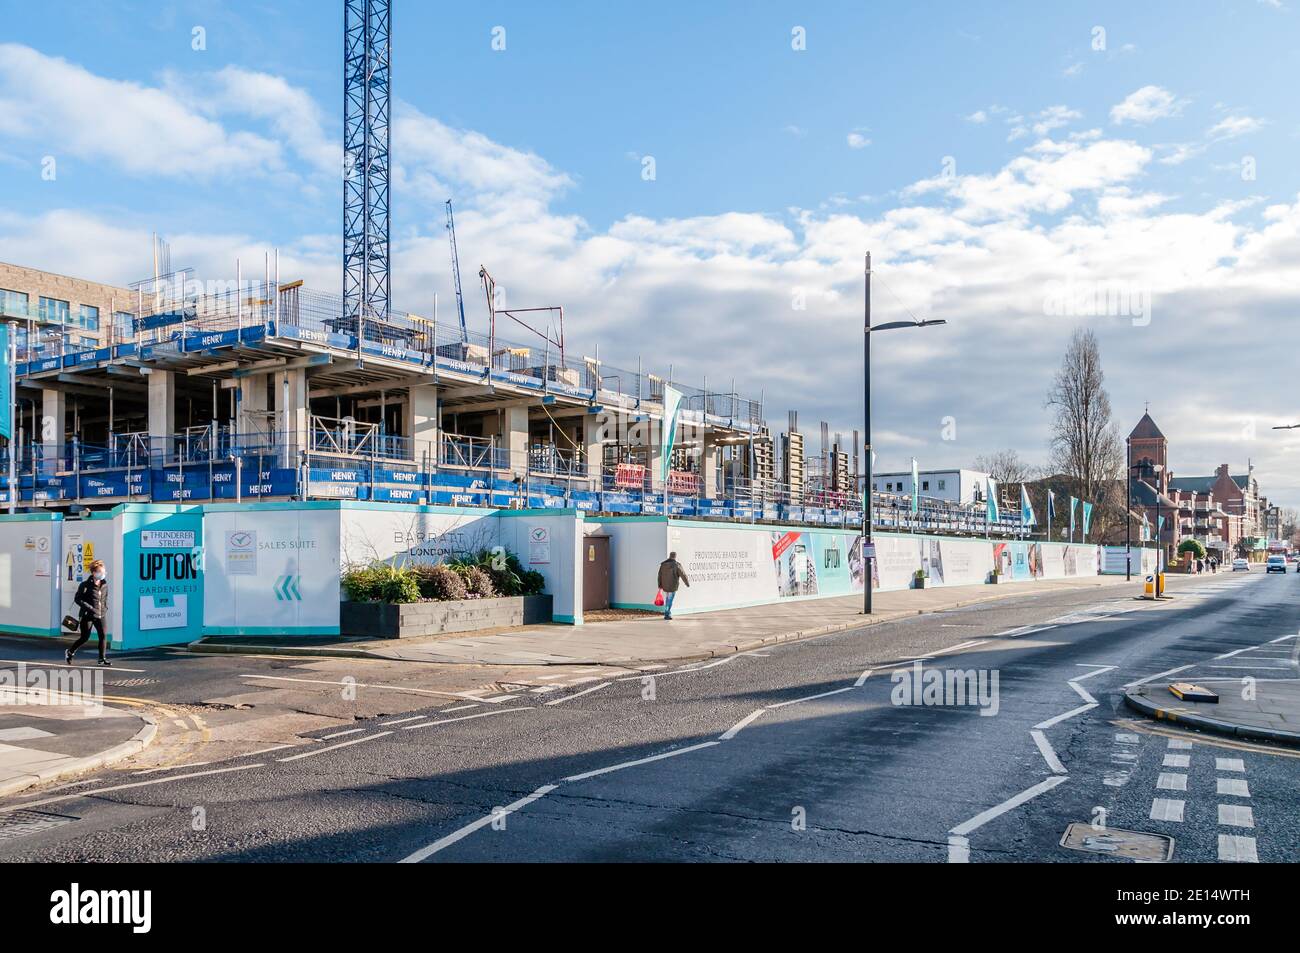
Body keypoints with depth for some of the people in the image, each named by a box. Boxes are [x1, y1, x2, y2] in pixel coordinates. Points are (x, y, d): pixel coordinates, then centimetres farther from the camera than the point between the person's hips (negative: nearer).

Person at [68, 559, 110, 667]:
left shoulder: (104, 585, 8)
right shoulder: (86, 585, -9)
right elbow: (77, 599, -10)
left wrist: (105, 609, 8)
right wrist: (90, 608, -19)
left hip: (101, 615, 5)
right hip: (88, 616, -5)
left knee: (103, 636, -5)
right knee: (85, 638, 2)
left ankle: (102, 658, 3)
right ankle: (70, 652, 26)